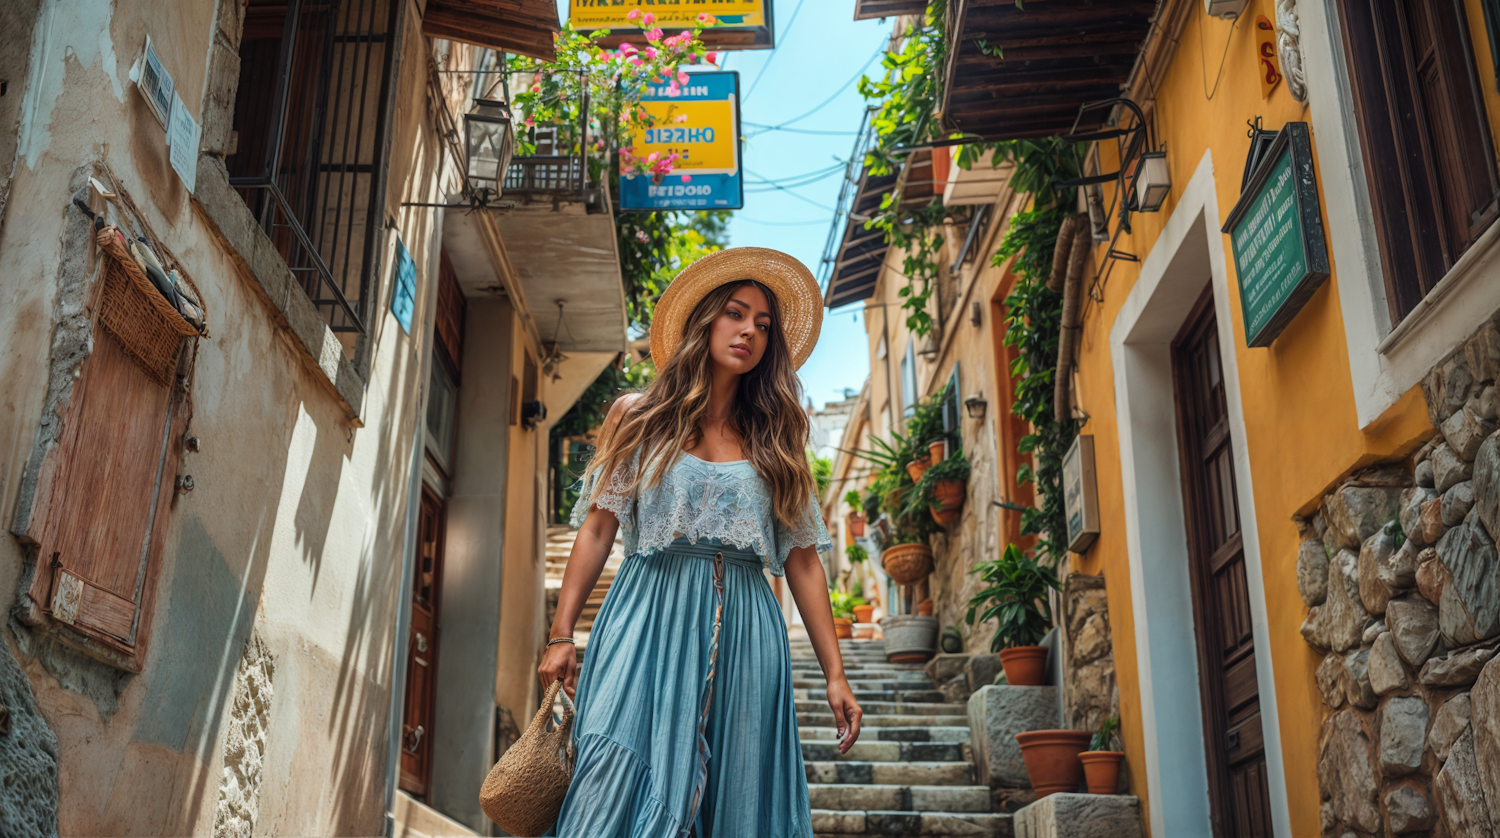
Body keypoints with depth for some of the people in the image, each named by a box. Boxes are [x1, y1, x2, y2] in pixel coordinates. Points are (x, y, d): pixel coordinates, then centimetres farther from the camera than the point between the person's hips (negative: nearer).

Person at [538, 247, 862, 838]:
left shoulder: (775, 441, 14)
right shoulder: (636, 418, 11)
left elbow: (802, 560, 10)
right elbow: (597, 529, 7)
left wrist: (835, 674, 5)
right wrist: (561, 635, -2)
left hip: (743, 638, 2)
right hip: (648, 620, -1)